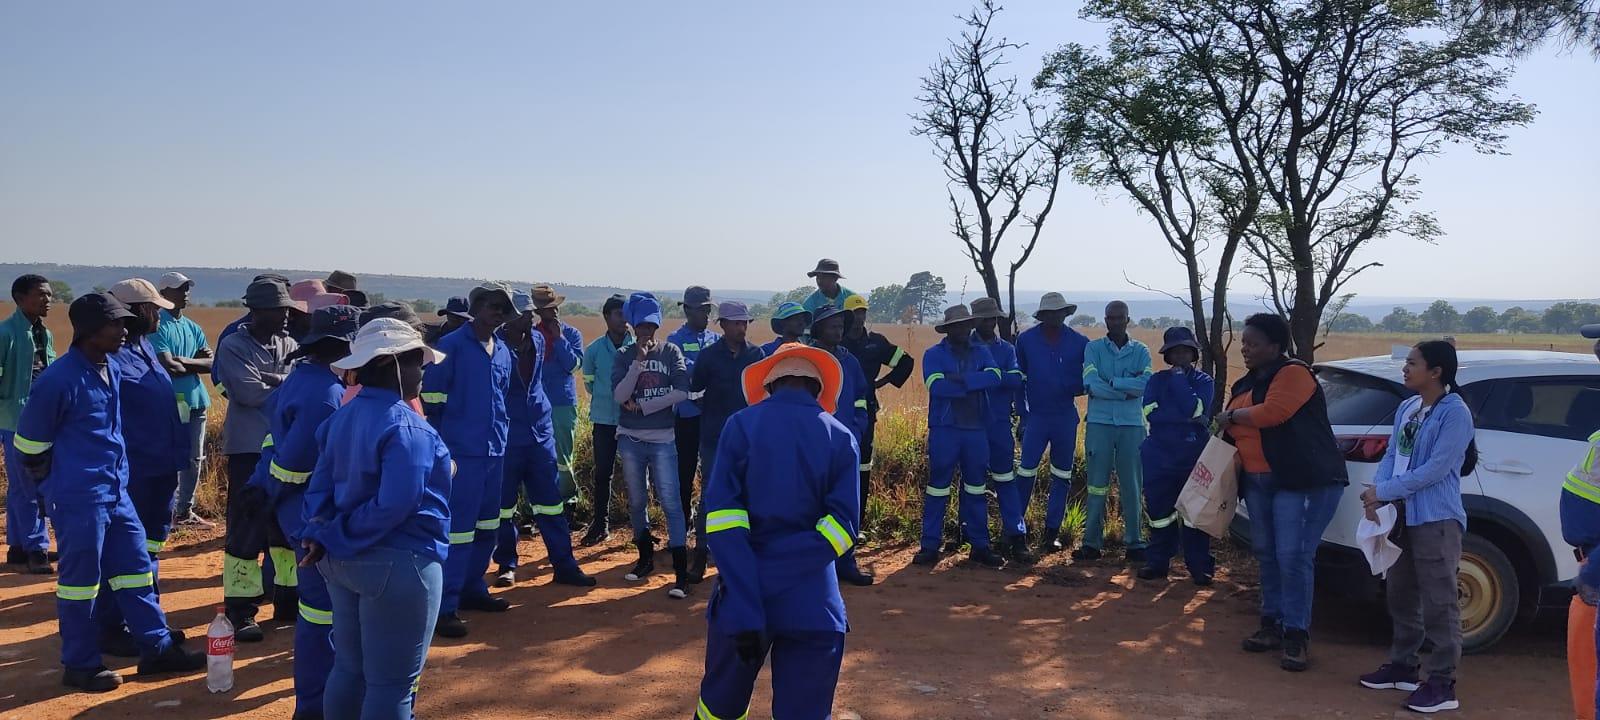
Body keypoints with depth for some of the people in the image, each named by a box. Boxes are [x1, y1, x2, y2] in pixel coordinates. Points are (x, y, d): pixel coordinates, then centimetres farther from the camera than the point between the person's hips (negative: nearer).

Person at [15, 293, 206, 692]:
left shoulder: (112, 367, 6)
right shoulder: (59, 380, -19)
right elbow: (30, 442, -9)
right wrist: (60, 482, 2)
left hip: (115, 490, 8)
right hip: (79, 498, -8)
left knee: (135, 566, 12)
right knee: (81, 577, 3)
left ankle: (157, 647, 21)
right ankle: (80, 665, 16)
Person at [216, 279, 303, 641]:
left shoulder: (289, 346, 10)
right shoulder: (233, 346, -5)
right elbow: (250, 393, -17)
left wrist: (268, 382, -18)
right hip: (249, 449, -5)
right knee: (245, 530, -3)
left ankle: (287, 600, 25)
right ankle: (240, 611, 5)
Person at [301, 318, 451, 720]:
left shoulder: (342, 417, 8)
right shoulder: (406, 426, -18)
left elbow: (319, 488, 4)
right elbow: (395, 505, -25)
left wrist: (322, 537, -8)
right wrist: (339, 537, -14)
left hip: (345, 561, 8)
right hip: (398, 565, -8)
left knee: (349, 670, 20)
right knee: (392, 684, 4)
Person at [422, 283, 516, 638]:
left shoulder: (503, 352, 12)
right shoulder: (452, 346, -8)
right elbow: (431, 397, -7)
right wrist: (445, 437, -5)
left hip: (495, 450, 7)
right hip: (461, 451, -7)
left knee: (487, 527, 14)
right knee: (458, 528, -9)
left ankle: (473, 589, 29)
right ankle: (445, 607, -4)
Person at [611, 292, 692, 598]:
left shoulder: (671, 352, 1)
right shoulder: (625, 355, 4)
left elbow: (681, 392, -10)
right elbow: (620, 395, -9)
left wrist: (643, 406, -10)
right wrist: (639, 361, -17)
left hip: (662, 439, -2)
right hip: (630, 439, 2)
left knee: (671, 502, -8)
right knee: (636, 502, 13)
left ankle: (681, 573, -9)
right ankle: (646, 557, 31)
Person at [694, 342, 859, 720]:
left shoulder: (741, 425, 0)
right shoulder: (842, 438, 3)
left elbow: (721, 519, -11)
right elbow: (843, 525, -9)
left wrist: (746, 611, -16)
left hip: (743, 597, 0)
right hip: (812, 601, 0)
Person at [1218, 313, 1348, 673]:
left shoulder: (1293, 373, -12)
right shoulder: (1247, 383, 15)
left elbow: (1272, 412, -26)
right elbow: (1240, 430, 25)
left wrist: (1232, 417, -11)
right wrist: (1228, 427, 3)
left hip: (1304, 481, -9)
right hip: (1258, 481, 9)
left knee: (1293, 556, -10)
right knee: (1266, 553, 12)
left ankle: (1297, 635, -3)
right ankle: (1272, 624, 22)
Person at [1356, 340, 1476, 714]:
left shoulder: (1455, 413, -14)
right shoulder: (1407, 408, 11)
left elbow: (1435, 469, -19)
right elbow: (1391, 455, 10)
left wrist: (1383, 491, -16)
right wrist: (1376, 494, -7)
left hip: (1437, 520, -8)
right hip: (1403, 515, 9)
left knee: (1438, 603, -4)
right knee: (1401, 595, 17)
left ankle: (1442, 684, 3)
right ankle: (1402, 666, 29)